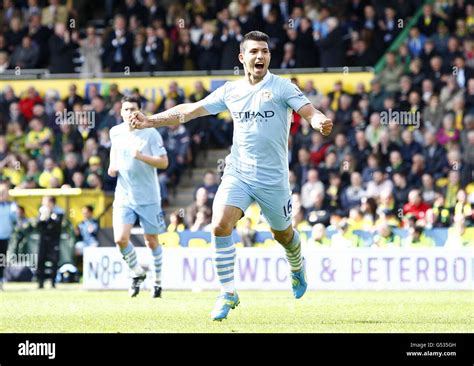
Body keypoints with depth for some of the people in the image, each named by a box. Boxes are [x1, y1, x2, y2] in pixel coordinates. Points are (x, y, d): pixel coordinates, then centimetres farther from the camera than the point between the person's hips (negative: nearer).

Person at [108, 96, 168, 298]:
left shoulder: (150, 133, -9)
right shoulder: (115, 132, 5)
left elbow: (164, 162, -11)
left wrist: (142, 156, -25)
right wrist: (112, 167, 6)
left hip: (148, 197, -3)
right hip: (124, 196, 3)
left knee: (151, 241, 6)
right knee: (120, 239, -12)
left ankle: (158, 281, 25)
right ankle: (137, 273, 13)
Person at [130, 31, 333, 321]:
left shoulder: (282, 87, -5)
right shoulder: (230, 91, 6)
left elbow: (310, 112, -15)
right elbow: (190, 110, 10)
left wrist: (320, 122, -39)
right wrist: (151, 121, 3)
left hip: (273, 177, -2)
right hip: (238, 174, 2)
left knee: (283, 233, 14)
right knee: (220, 225, -18)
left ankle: (297, 268, 49)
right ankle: (228, 293, -8)